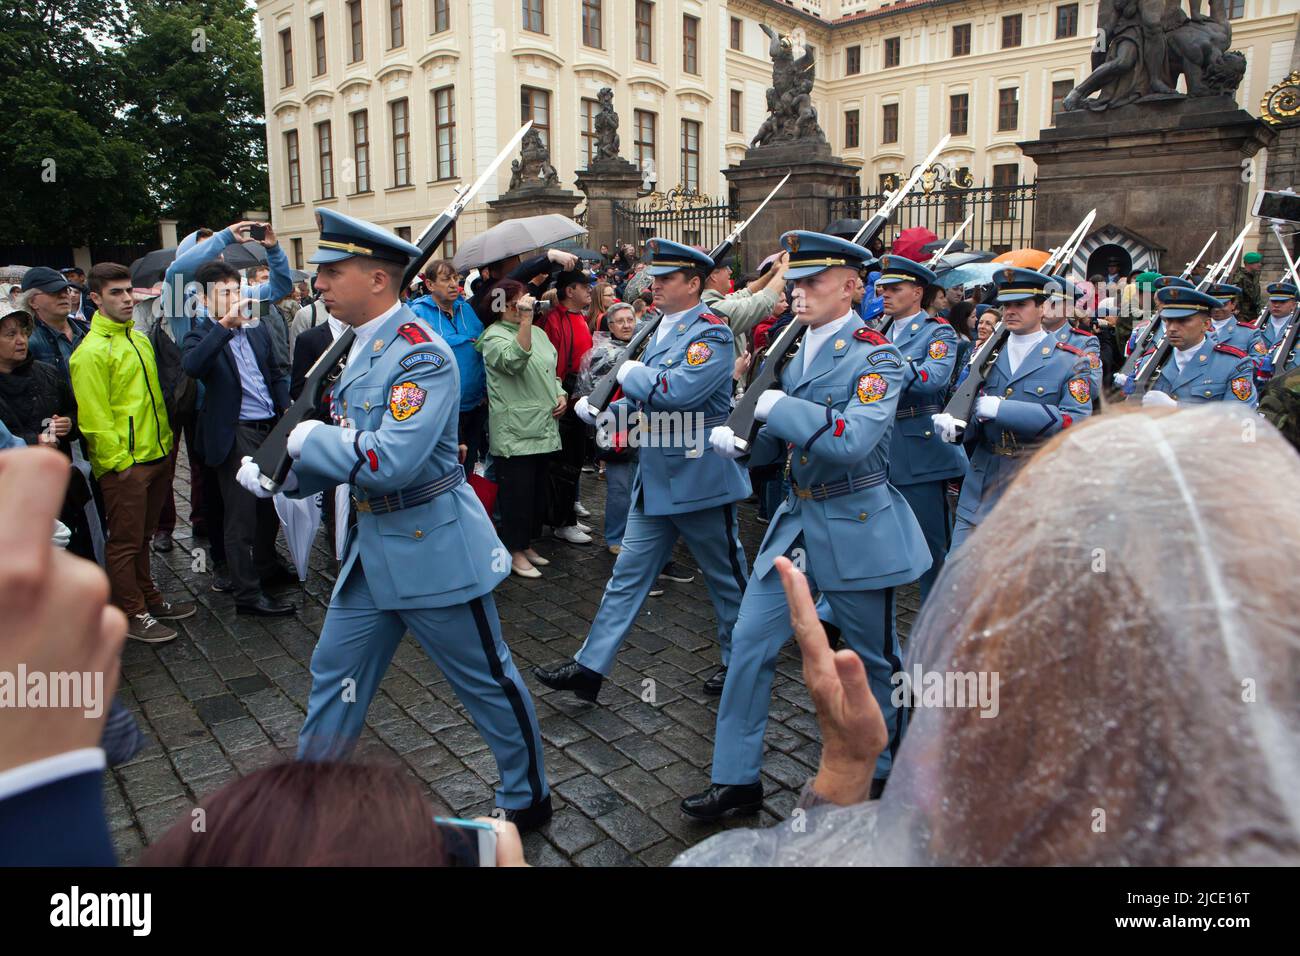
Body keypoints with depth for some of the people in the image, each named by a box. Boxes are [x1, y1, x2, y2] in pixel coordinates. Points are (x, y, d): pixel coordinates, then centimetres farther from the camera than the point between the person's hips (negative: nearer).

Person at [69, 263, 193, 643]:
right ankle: (132, 615, 16)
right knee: (124, 543, 5)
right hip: (124, 465, -8)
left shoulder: (139, 339, 11)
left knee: (142, 537, 20)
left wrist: (166, 443, 15)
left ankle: (149, 599, 32)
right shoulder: (91, 351, -14)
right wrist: (117, 462, -16)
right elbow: (93, 418, -16)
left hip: (157, 456, 8)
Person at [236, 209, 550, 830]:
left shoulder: (420, 354, -20)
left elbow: (391, 461, -30)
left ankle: (528, 800, 29)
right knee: (334, 674, 18)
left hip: (432, 547, -9)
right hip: (373, 546, 9)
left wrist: (306, 437, -17)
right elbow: (346, 453, 14)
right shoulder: (362, 348, 9)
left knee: (487, 680, 8)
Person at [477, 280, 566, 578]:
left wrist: (561, 395, 7)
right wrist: (525, 320, -29)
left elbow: (551, 371, 25)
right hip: (514, 432, -8)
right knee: (517, 493, -2)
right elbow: (514, 360, -28)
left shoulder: (538, 333, 16)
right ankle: (514, 552, 10)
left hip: (544, 428, 8)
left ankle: (527, 544, 28)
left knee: (538, 491, 15)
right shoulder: (494, 336, -8)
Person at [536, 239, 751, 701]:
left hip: (700, 478, -8)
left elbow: (679, 391, -31)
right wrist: (600, 412, 1)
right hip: (655, 478, 8)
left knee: (726, 576, 10)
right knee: (628, 573, 10)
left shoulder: (712, 333, -15)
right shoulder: (661, 330, 12)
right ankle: (590, 667, 16)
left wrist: (630, 372, -15)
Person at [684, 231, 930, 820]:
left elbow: (853, 441, -29)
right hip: (796, 519, 6)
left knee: (873, 656, 12)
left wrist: (776, 405, -27)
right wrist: (735, 440, -7)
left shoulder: (876, 359, -13)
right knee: (750, 643, 4)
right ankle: (737, 780, 17)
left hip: (857, 527, -6)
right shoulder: (797, 352, 8)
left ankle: (888, 772, 37)